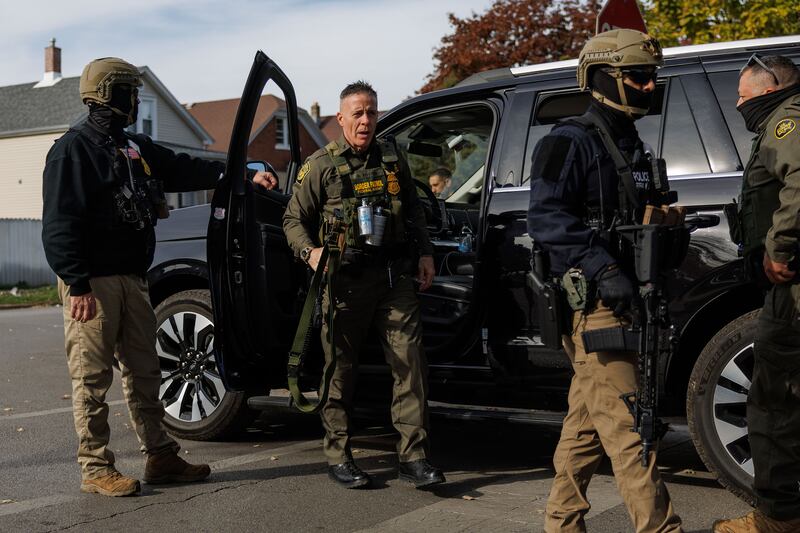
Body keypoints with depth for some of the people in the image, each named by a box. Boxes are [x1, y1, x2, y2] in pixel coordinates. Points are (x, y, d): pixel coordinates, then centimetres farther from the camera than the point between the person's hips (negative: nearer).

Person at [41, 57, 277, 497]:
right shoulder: (73, 149, -9)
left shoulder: (135, 147, 16)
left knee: (144, 372, 12)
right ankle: (95, 468, 7)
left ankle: (161, 458, 20)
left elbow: (185, 170, 17)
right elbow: (59, 225, -14)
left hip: (132, 279, 8)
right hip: (92, 282, -8)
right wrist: (78, 286, -20)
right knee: (92, 378, -2)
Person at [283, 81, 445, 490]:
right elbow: (294, 220, 6)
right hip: (346, 280, -3)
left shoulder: (392, 157, 14)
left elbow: (413, 210, 24)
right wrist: (310, 252, -13)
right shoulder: (321, 166, 3)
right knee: (341, 369, 3)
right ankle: (338, 456, 16)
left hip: (395, 276, 3)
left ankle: (413, 456, 1)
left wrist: (425, 253, 14)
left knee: (411, 360, -5)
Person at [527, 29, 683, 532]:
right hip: (593, 302, -9)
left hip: (625, 301, 9)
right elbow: (546, 217, -19)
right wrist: (603, 271, -27)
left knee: (587, 423, 13)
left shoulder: (631, 146, 21)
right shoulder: (570, 141, -8)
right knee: (627, 424, -11)